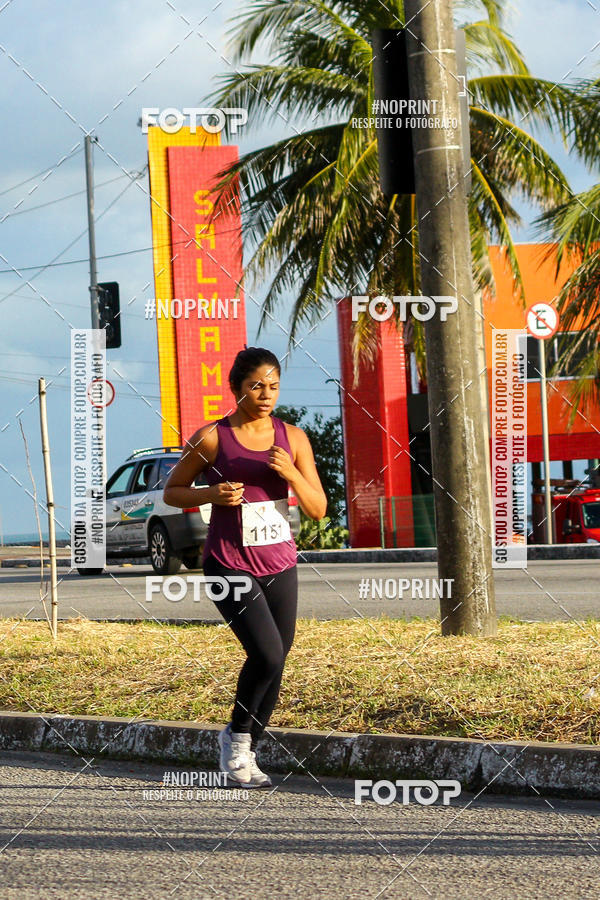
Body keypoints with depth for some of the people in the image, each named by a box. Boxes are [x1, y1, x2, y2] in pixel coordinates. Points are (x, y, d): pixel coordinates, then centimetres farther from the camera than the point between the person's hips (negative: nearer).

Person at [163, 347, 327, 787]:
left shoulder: (292, 438, 4)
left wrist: (291, 473, -14)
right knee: (266, 655, -20)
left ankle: (246, 754, 23)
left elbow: (318, 509, 4)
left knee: (276, 661, 6)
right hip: (230, 566, -4)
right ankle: (237, 734, 5)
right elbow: (172, 491, 5)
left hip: (280, 566, 5)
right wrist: (211, 494, -14)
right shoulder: (211, 438, -5)